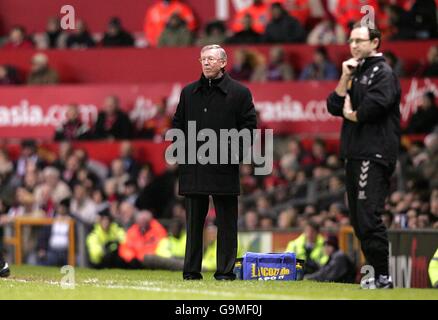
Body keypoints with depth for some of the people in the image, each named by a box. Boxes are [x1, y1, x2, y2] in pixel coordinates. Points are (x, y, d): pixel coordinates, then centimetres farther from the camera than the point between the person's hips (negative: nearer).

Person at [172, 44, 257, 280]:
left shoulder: (239, 92, 2)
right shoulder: (189, 92, 14)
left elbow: (249, 124, 0)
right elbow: (178, 123, 19)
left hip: (224, 167, -3)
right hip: (193, 168, 3)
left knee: (226, 222, 0)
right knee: (194, 221, 6)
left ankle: (225, 270, 4)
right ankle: (191, 270, 10)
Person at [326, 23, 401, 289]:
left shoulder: (383, 73, -5)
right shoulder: (356, 73, 21)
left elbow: (375, 106, -19)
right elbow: (335, 106, 13)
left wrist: (352, 115, -2)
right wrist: (345, 79, 3)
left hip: (375, 154, -9)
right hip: (355, 155, 9)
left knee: (368, 217, -15)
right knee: (358, 219, 9)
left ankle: (383, 277, -14)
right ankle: (374, 272, 14)